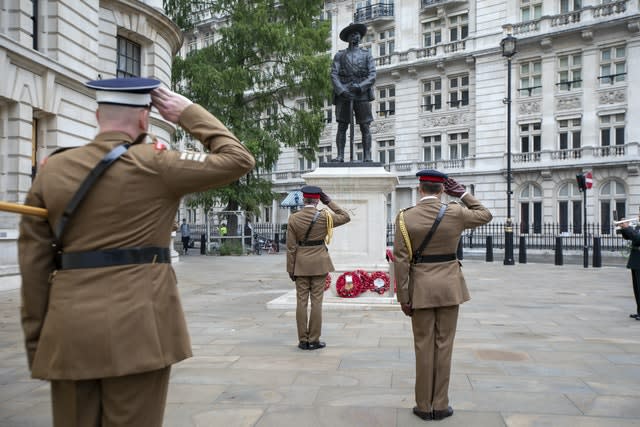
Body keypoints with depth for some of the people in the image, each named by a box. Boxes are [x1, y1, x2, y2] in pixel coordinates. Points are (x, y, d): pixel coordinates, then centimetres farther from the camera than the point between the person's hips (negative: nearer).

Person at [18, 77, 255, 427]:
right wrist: (189, 114, 7)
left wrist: (35, 339, 12)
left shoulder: (51, 170, 6)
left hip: (68, 329, 5)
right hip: (138, 326, -4)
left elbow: (33, 261, 6)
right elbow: (238, 160, 0)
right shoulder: (154, 165, -7)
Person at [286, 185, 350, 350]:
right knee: (316, 301, 3)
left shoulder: (293, 218, -4)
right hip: (319, 263, -1)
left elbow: (291, 247, -3)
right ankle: (314, 340, 7)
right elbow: (346, 217, 12)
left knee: (301, 302, 5)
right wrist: (329, 202, 8)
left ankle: (303, 341, 10)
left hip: (301, 264, 1)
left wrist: (291, 269, 3)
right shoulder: (325, 216, -6)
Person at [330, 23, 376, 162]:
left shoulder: (367, 55, 13)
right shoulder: (339, 55, 13)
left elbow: (372, 76, 2)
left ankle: (367, 157, -2)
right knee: (342, 127, -5)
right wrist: (342, 90, -14)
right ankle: (340, 156, -4)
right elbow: (334, 75, 2)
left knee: (365, 128, -3)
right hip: (343, 96, 0)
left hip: (362, 95, 0)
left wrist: (359, 87, -14)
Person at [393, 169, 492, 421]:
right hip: (449, 286, 0)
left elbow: (401, 261, -10)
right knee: (444, 345, 8)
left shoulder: (405, 217, -8)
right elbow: (485, 215, 14)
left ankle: (424, 406, 14)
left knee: (424, 347, 7)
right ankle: (440, 405, 15)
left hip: (421, 287, 0)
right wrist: (462, 194, 14)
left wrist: (403, 298, -5)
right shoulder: (455, 213, -6)